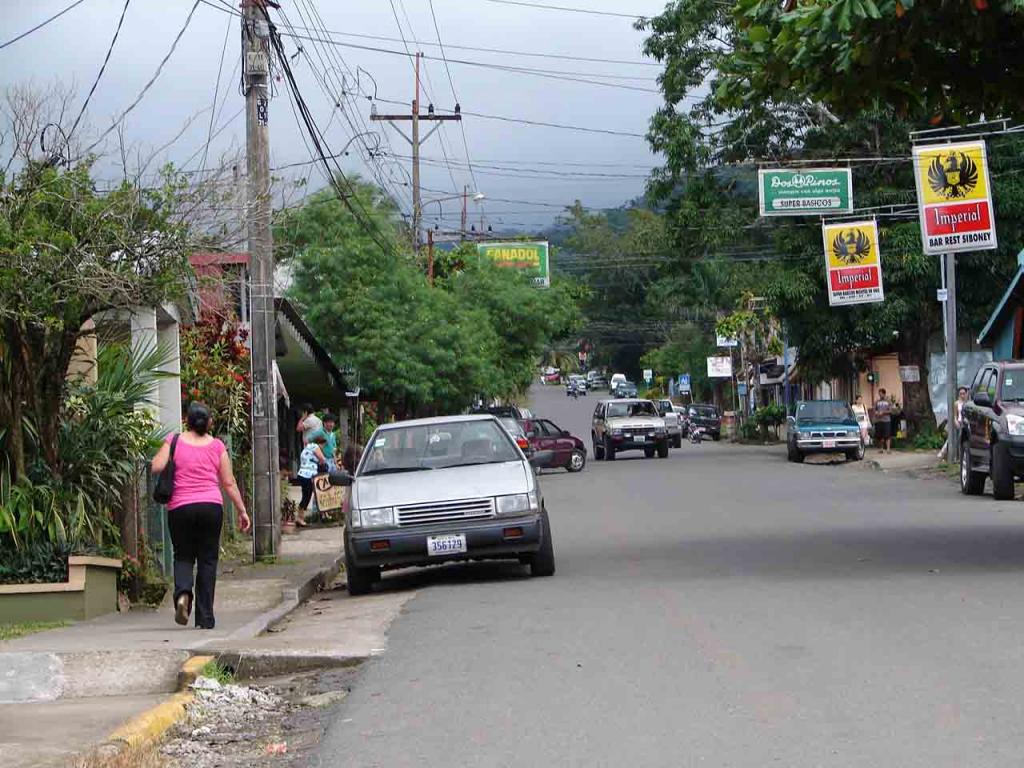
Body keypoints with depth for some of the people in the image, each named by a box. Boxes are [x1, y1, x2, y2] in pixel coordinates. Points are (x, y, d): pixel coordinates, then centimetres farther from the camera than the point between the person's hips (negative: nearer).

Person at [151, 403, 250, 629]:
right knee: (207, 560, 7)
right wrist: (242, 511, 12)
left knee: (183, 556, 13)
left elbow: (157, 467, -9)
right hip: (211, 506, 1)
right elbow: (229, 483, 5)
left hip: (180, 508, 0)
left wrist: (158, 455, 14)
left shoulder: (174, 441, 1)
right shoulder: (217, 445, 5)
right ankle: (205, 618, 5)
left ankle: (183, 592, -19)